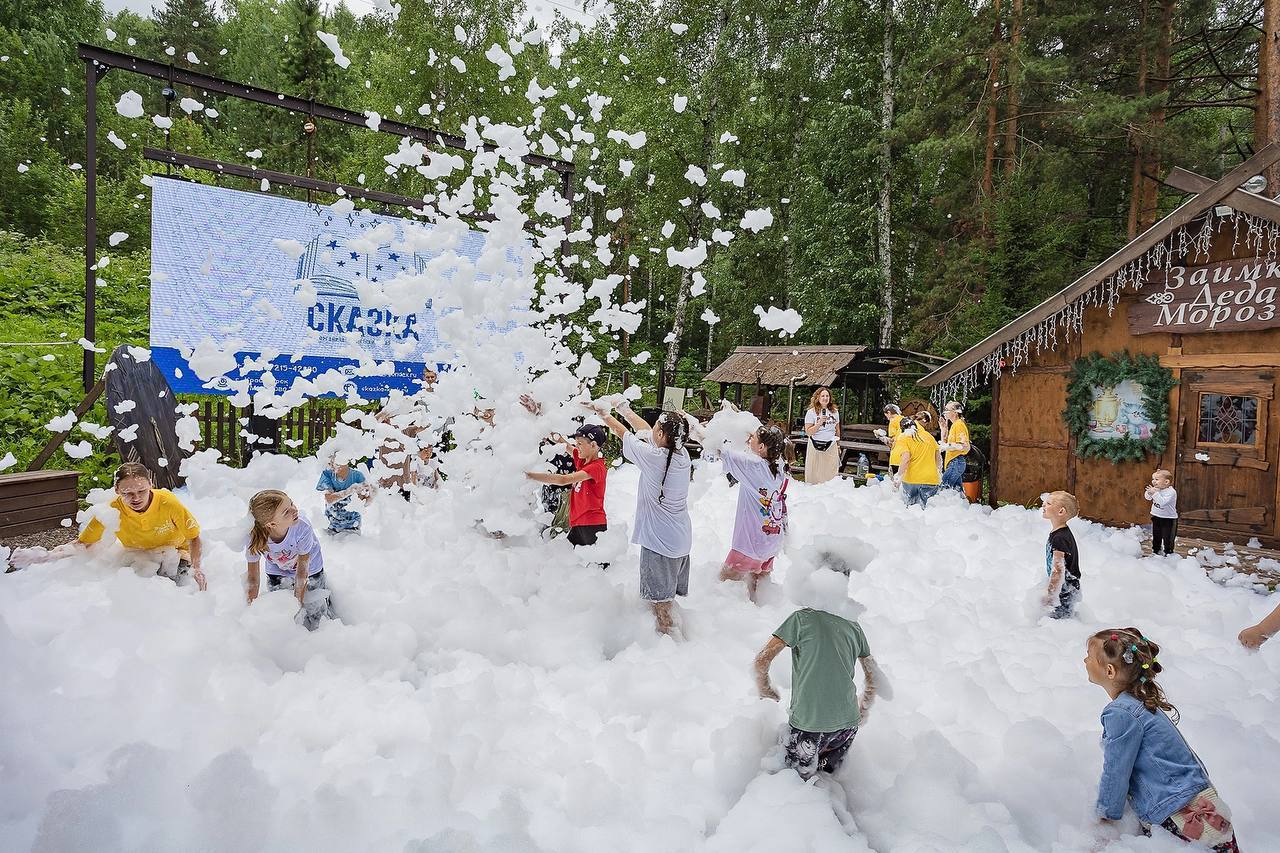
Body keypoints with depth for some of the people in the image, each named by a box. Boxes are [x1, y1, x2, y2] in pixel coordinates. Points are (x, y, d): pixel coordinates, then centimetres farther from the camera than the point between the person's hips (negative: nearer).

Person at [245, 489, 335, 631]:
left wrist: (298, 604, -22)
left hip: (310, 570, -1)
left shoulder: (302, 528, -40)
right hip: (277, 571, 2)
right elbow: (253, 578, -18)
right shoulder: (255, 539, -34)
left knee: (311, 625, 6)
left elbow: (302, 568, -26)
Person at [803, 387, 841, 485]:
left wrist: (838, 445, 21)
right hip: (816, 446, -3)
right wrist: (819, 423, -22)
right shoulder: (811, 412, -4)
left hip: (831, 446, 3)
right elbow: (808, 432, -11)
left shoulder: (835, 411, 9)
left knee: (831, 473, 2)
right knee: (815, 473, 1)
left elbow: (837, 430, 18)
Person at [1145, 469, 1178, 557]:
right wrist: (1149, 492, -18)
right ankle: (1155, 550, 31)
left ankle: (1168, 552, 14)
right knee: (1156, 536, 18)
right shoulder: (1156, 489, -2)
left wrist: (1155, 493, -39)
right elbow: (1147, 497, 2)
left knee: (1167, 537, 2)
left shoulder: (1171, 492, -23)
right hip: (1156, 517, 7)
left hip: (1168, 519, -7)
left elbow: (1162, 502, -35)